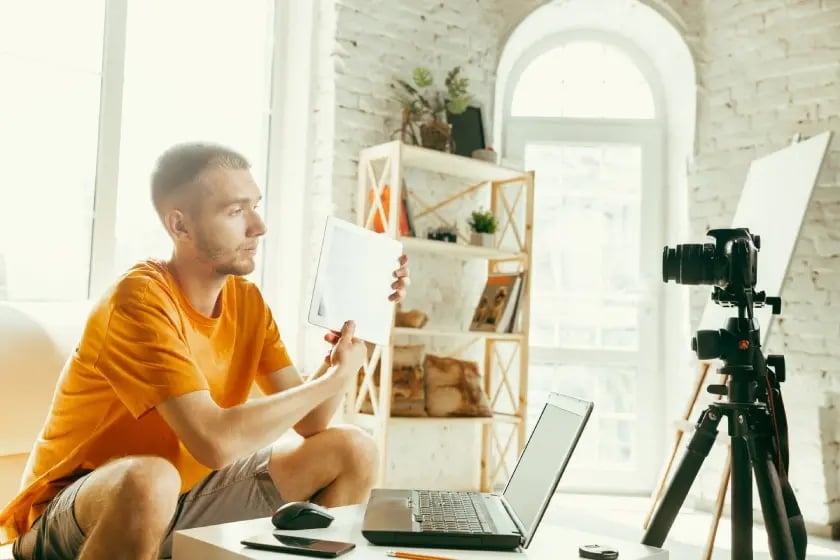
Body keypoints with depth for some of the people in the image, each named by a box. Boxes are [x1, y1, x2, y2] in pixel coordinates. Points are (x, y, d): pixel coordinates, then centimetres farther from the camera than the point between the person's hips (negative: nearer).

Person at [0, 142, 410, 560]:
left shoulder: (246, 300, -2)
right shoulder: (140, 300, -25)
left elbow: (309, 422, -4)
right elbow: (216, 442, -35)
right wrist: (333, 379, -24)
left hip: (183, 498, 7)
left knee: (353, 451, -1)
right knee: (150, 480, -41)